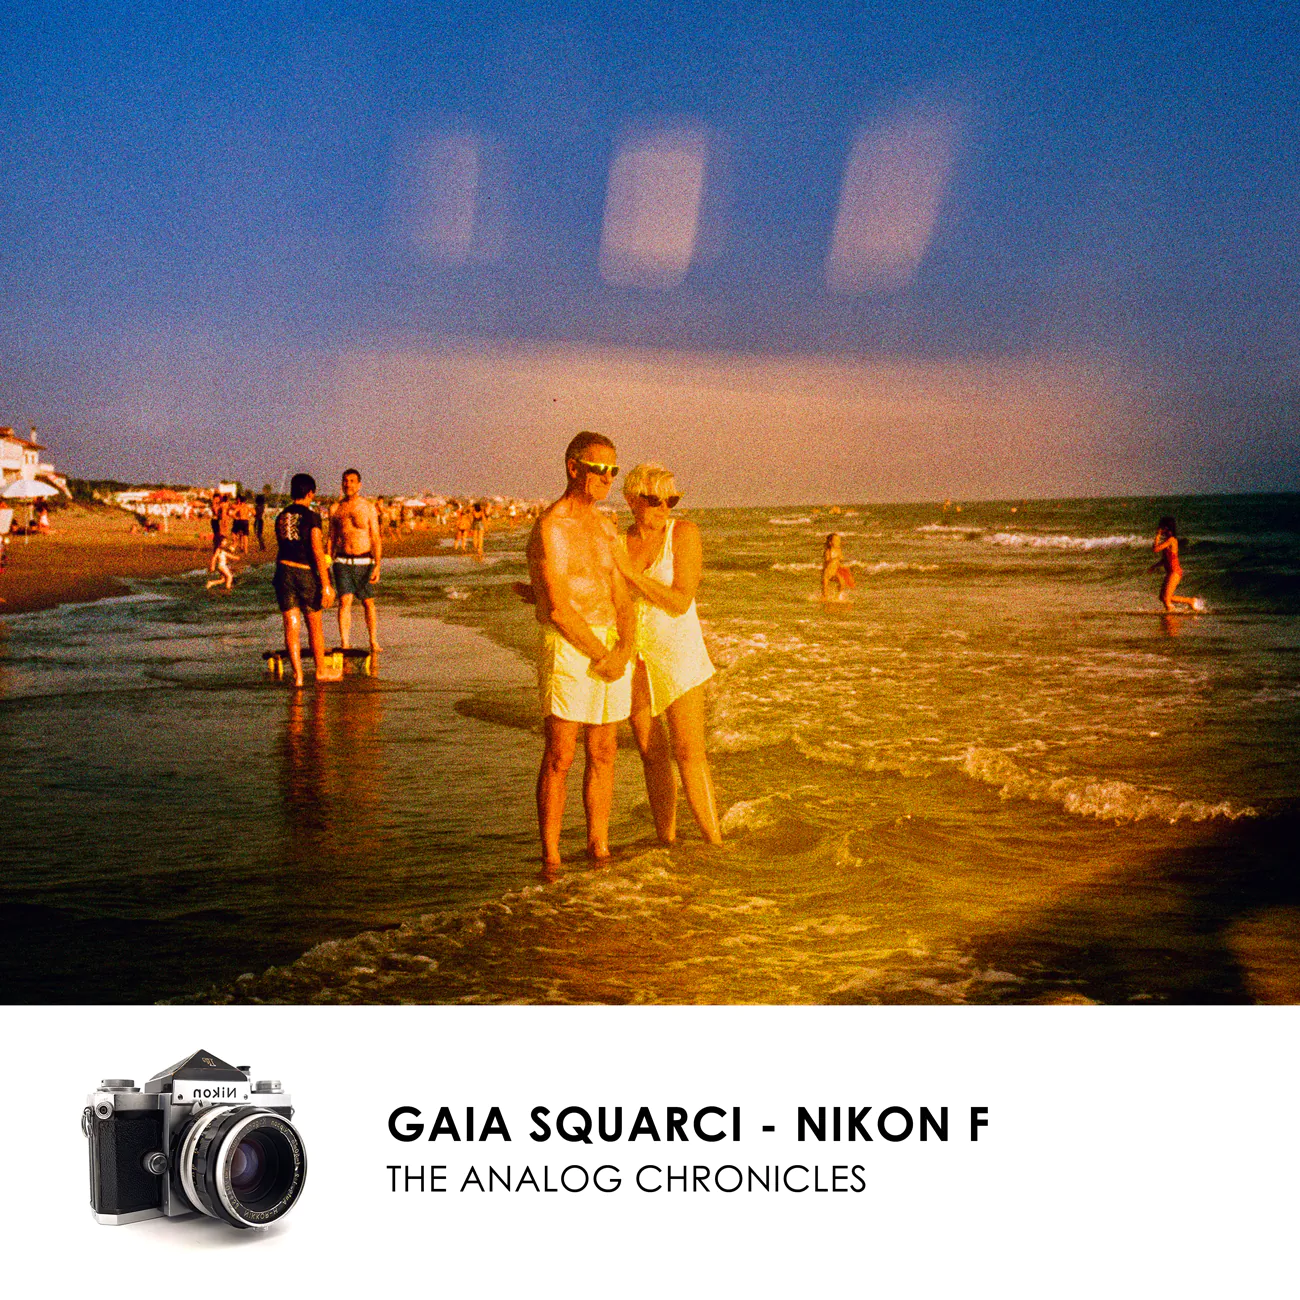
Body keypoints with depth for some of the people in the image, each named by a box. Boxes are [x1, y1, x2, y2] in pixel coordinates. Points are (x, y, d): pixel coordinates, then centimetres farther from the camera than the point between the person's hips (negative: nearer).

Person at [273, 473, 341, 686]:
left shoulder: (281, 517, 11)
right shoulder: (311, 517, -7)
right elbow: (317, 551, -13)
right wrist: (326, 584, -13)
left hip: (283, 570, 4)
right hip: (305, 572, -4)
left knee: (291, 625, 3)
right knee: (314, 624, 10)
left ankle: (297, 674, -1)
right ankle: (321, 670, 21)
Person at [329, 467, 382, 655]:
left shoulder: (368, 507, 0)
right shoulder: (335, 508, 6)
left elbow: (376, 539, -1)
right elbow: (331, 538, 12)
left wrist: (377, 566, -10)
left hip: (364, 562, -1)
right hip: (342, 562, 1)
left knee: (368, 603, 6)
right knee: (344, 601, -11)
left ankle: (373, 642, 20)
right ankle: (344, 644, -10)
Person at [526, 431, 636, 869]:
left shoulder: (606, 528, 14)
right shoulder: (551, 528, -11)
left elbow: (622, 598, 10)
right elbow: (558, 607, -17)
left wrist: (625, 648, -8)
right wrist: (600, 655, -12)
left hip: (612, 648, 7)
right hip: (567, 650, -7)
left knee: (603, 754, 10)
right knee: (560, 756, -5)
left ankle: (599, 848, 19)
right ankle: (550, 858, 1)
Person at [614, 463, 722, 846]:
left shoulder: (683, 533, -10)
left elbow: (680, 602, -18)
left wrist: (629, 571, -22)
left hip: (677, 651, -4)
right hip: (632, 656, 4)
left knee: (689, 753, -12)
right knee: (652, 754, 8)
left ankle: (714, 842, -8)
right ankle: (666, 841, 17)